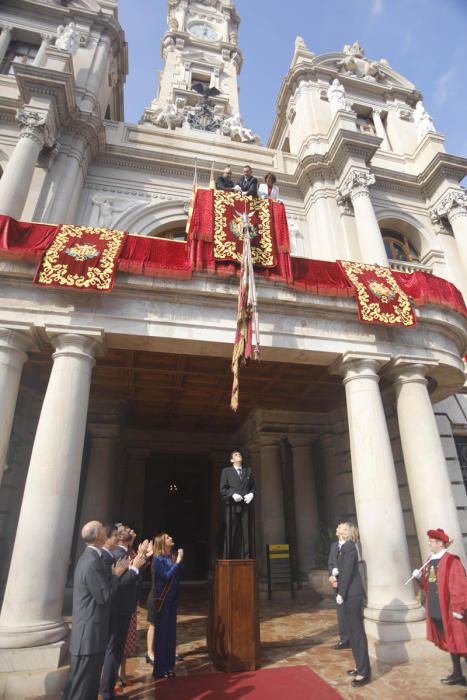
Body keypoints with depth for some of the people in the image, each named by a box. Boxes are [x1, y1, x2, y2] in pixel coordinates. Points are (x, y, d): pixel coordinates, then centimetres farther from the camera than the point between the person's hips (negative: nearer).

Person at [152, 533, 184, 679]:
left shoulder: (171, 557, 4)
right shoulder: (158, 559, -15)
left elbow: (178, 575, 5)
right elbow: (167, 576, -24)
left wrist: (180, 560, -7)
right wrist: (178, 561, -22)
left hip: (172, 599, 7)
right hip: (162, 600, -7)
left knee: (171, 632, 13)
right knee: (162, 633, 3)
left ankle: (169, 666, 26)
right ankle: (159, 669, 16)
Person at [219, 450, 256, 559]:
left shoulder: (248, 471, 21)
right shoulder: (226, 471, 12)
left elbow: (254, 487, 16)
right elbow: (222, 489, 4)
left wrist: (251, 494, -5)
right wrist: (233, 494, -13)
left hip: (246, 506, 2)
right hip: (232, 506, -2)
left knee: (246, 533, -2)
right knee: (231, 534, -3)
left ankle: (246, 558, 1)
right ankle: (229, 559, 3)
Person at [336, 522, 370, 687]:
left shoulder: (348, 546, -18)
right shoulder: (348, 546, 12)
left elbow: (347, 572, -20)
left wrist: (341, 593, -16)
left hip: (351, 594, -10)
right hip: (351, 593, 10)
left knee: (357, 632, -1)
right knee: (353, 631, 18)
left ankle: (364, 672, 8)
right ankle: (360, 666, 30)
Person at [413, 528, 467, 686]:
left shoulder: (451, 561, -16)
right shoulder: (430, 561, 9)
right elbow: (428, 583, 17)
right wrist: (420, 577, -3)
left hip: (448, 609, -8)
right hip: (435, 609, 8)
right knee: (448, 642, 17)